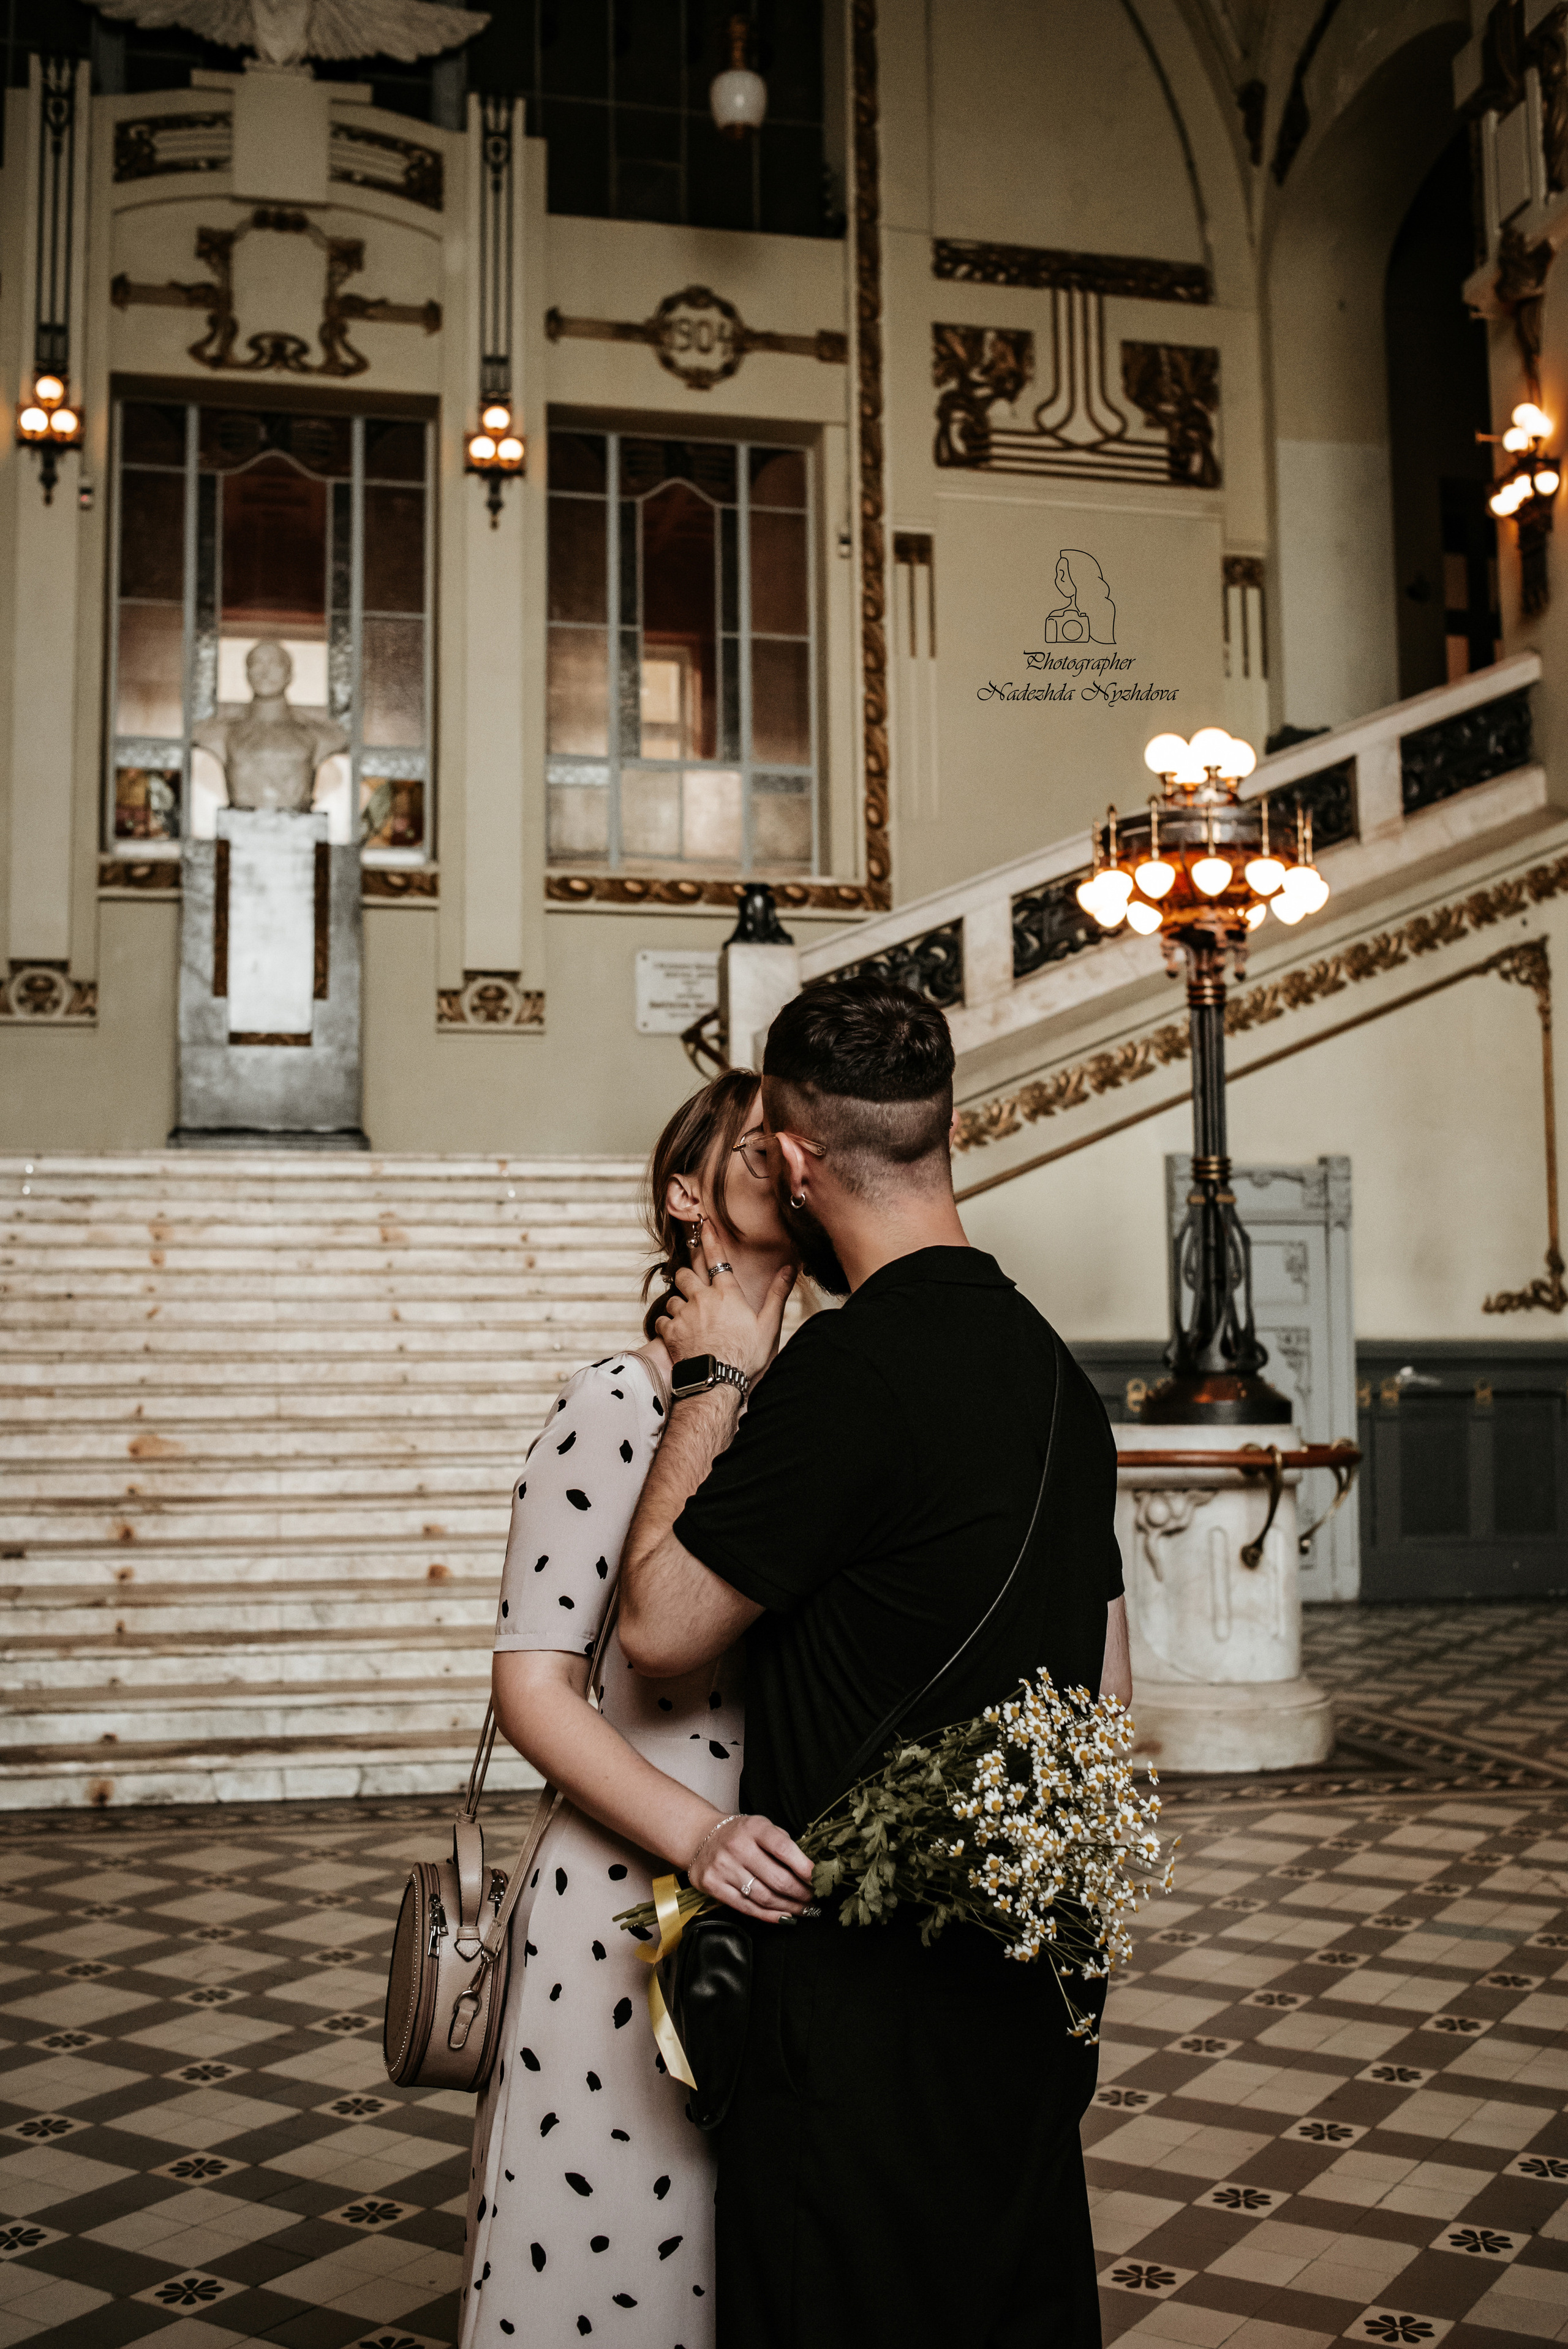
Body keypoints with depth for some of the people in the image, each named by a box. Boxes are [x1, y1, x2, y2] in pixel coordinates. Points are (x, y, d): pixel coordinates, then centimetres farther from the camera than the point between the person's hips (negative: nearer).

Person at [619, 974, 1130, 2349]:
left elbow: (658, 1627, -13)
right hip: (1037, 1985, 8)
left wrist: (714, 1383, -3)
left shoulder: (851, 1370, -21)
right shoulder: (1057, 1371, 7)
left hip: (880, 2002, -8)